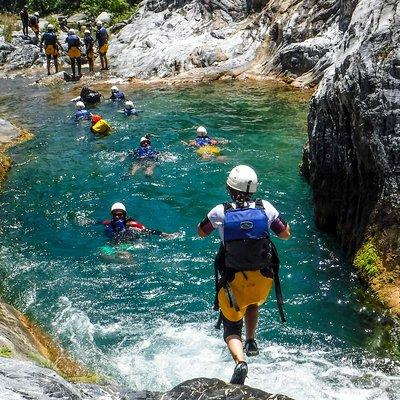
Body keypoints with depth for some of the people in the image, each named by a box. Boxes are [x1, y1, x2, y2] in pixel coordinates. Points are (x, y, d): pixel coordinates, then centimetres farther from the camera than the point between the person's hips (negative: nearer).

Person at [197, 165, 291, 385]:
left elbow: (201, 232, 5)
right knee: (253, 303, 37)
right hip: (263, 277, 3)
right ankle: (251, 342, 32)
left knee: (231, 326, 9)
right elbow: (286, 234, 4)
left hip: (233, 279, -2)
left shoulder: (220, 212, -13)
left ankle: (240, 361, -15)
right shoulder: (266, 208, -10)